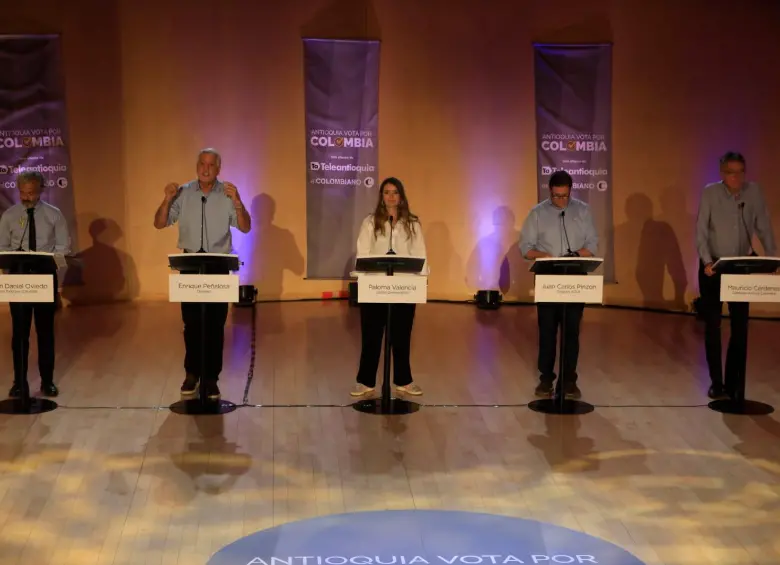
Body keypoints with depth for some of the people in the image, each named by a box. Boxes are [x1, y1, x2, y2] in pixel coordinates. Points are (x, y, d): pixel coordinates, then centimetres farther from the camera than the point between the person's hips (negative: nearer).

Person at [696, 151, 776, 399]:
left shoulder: (754, 192, -4)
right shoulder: (710, 193, -10)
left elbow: (764, 227, 0)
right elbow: (700, 231, -13)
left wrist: (772, 258, -10)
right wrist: (707, 261, -25)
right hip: (713, 266, -2)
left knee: (740, 326, 3)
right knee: (712, 325, 4)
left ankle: (734, 383, 12)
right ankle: (716, 382, 16)